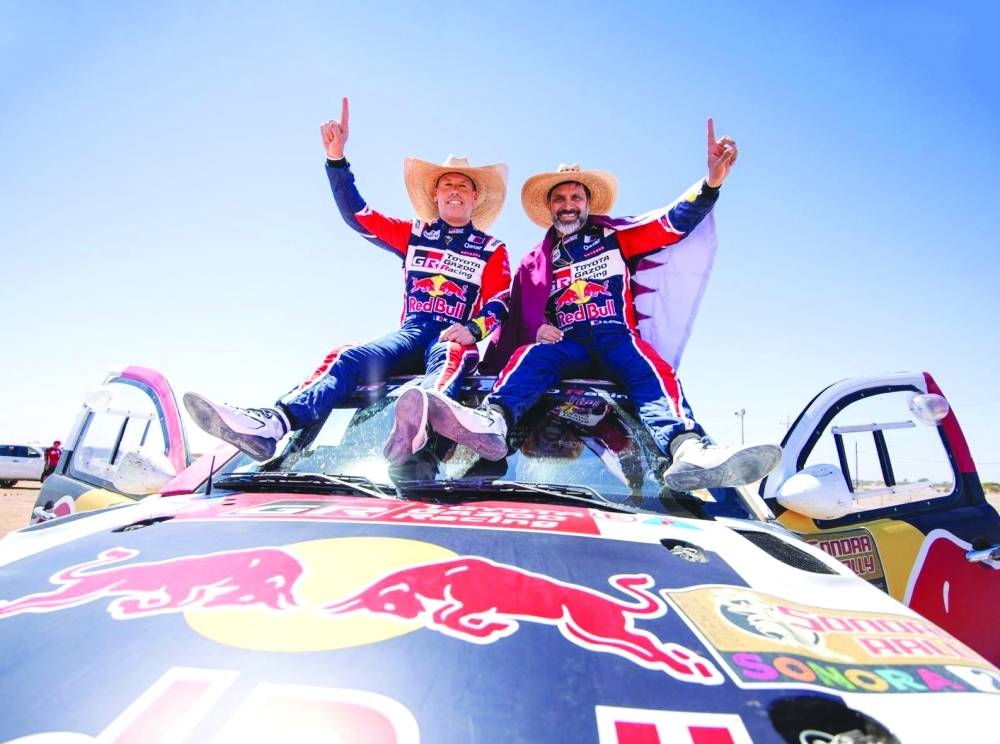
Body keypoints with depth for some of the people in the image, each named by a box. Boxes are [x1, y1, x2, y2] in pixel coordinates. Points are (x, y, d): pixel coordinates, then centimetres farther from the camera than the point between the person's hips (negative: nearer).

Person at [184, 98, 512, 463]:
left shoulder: (492, 251, 14)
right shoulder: (414, 235, 22)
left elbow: (498, 308, 2)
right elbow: (357, 215, 16)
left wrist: (473, 330, -20)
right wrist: (337, 159, 4)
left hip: (454, 338, -2)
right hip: (411, 332, 3)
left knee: (450, 357, -39)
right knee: (348, 359, -25)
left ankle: (422, 418, -70)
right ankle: (272, 422, -45)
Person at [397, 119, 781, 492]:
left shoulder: (615, 235, 19)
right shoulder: (536, 261, 24)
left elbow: (674, 222, 7)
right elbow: (525, 311, 17)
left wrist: (711, 181, -12)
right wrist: (539, 328, -7)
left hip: (617, 339, 0)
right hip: (566, 345, 1)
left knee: (649, 365, -33)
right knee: (531, 355, -31)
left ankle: (686, 449, -56)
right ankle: (492, 421, -58)